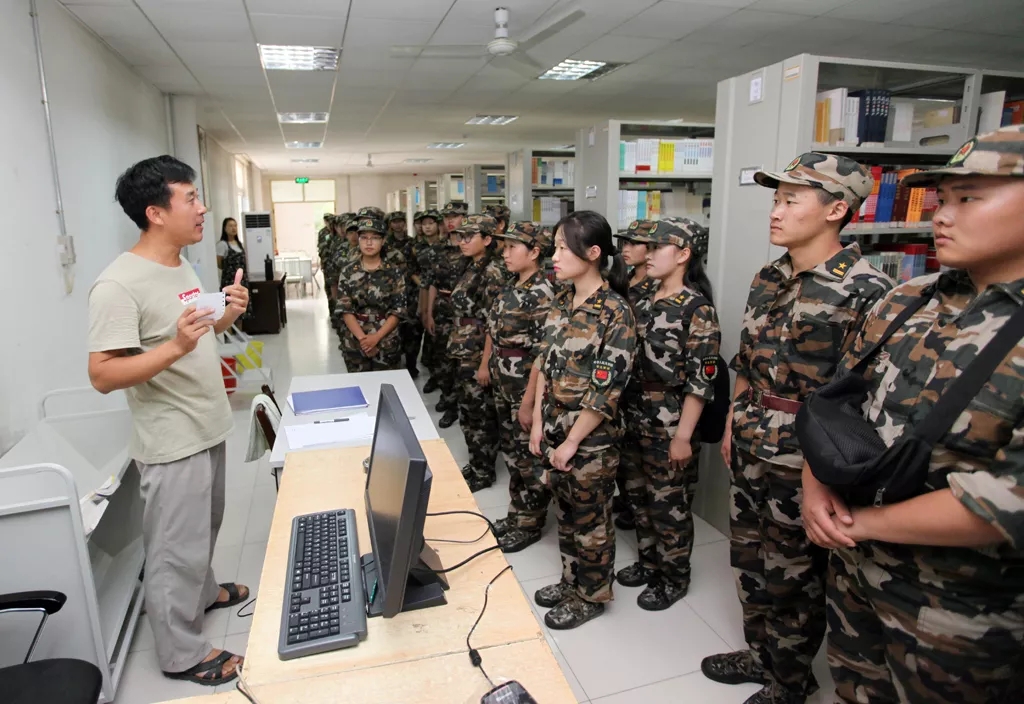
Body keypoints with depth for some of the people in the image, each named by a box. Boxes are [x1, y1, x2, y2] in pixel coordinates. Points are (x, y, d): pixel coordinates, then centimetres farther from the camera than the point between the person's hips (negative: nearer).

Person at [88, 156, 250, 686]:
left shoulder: (182, 266, 6)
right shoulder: (120, 284, -23)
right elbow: (102, 375, -25)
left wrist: (227, 316, -3)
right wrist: (175, 348, -38)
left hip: (208, 429, 9)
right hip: (173, 443, -9)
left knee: (203, 529, 26)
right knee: (177, 546, 6)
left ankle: (202, 592, 49)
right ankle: (182, 653, 24)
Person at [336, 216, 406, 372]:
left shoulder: (394, 271, -3)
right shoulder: (347, 271, 0)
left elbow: (398, 310, -6)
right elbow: (345, 309, -3)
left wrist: (376, 337, -15)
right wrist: (362, 338, -15)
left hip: (387, 344, -1)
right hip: (354, 344, 1)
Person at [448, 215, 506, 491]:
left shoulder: (492, 273, -16)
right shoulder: (471, 269, 10)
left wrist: (485, 363, -20)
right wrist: (457, 346, 17)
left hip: (478, 356, -9)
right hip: (463, 353, 9)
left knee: (481, 414, 4)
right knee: (467, 411, 17)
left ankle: (483, 472, 19)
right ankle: (475, 464, 31)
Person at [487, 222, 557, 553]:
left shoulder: (542, 293, -18)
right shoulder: (511, 287, 7)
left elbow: (543, 353, -20)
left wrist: (529, 402, -20)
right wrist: (494, 377, 14)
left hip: (526, 389, -8)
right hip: (503, 386, 8)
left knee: (531, 457, 7)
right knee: (512, 452, 18)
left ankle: (530, 524, 23)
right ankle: (516, 514, 34)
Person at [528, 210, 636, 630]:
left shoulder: (616, 313, -18)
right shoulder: (561, 303, 4)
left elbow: (605, 390, -19)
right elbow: (546, 366, 8)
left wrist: (572, 442, -15)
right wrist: (538, 423, 5)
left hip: (591, 438, -7)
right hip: (554, 428, 7)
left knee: (591, 519, 11)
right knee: (566, 510, 21)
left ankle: (592, 596, 31)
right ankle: (570, 580, 41)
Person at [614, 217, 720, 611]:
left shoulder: (698, 309, -15)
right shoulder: (645, 301, 7)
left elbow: (701, 380, -17)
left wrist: (683, 435, -17)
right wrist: (624, 411, 12)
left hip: (669, 423, -7)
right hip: (634, 416, 7)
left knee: (669, 503, 8)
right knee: (638, 494, 18)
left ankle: (673, 578, 29)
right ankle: (649, 562, 39)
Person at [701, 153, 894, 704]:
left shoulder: (866, 292, -17)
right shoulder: (768, 279, 5)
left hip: (804, 465, -7)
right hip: (749, 452, 7)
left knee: (792, 576, 12)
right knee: (748, 560, 20)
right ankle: (759, 653, 44)